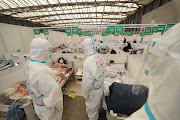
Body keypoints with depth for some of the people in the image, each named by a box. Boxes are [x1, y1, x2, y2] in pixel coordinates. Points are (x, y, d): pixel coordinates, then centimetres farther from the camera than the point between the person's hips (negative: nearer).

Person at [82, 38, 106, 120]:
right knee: (97, 104, 34)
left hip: (93, 90, -8)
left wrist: (85, 92, -9)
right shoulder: (100, 57, -9)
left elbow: (87, 81, -26)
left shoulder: (88, 62, -32)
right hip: (100, 87, 8)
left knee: (91, 108, 22)